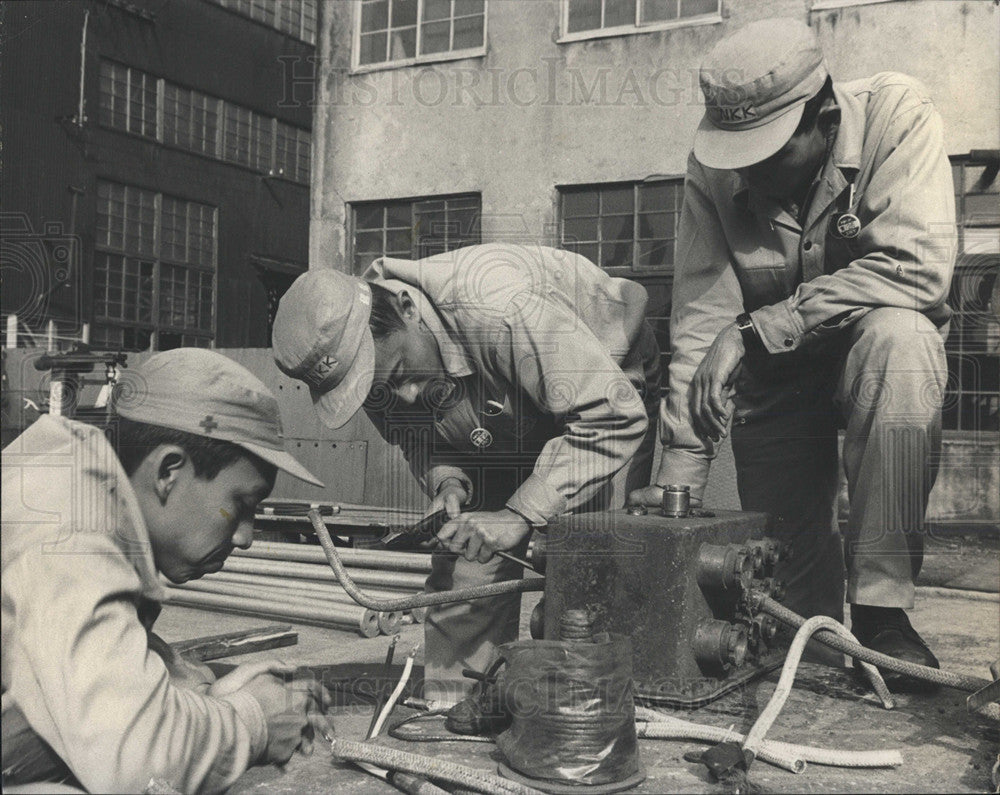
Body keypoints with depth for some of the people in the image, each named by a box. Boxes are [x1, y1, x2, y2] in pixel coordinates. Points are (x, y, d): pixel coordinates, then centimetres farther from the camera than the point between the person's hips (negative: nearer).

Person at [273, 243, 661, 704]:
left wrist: (522, 514, -40)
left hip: (612, 400, -5)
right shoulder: (363, 361, -19)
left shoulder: (496, 307, -41)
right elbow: (423, 443, 0)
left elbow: (616, 415, -38)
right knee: (461, 576, -6)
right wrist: (447, 483, -24)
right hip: (496, 435, 6)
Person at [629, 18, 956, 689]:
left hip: (883, 340, -2)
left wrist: (757, 328, -35)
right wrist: (680, 469, -26)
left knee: (898, 337, -37)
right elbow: (701, 319, -18)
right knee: (788, 561, -4)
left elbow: (917, 268, -33)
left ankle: (881, 609, -28)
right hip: (777, 374, 2)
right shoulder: (713, 168, -15)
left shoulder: (896, 112, -22)